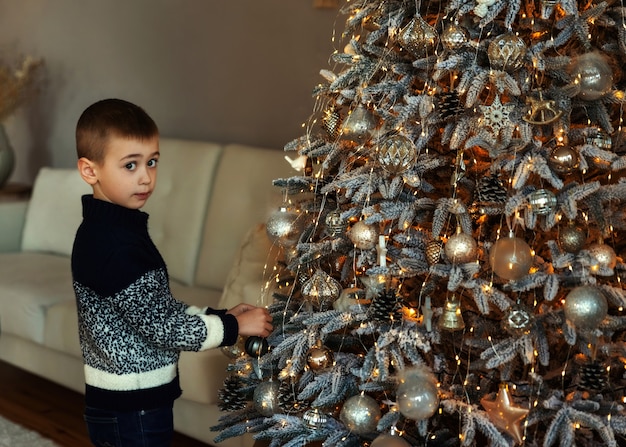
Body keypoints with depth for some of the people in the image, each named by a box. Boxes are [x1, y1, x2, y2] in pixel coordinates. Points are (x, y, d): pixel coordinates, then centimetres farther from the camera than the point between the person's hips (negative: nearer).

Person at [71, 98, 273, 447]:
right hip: (132, 412, -9)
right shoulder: (116, 244, -24)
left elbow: (156, 308, 10)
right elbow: (161, 326, -22)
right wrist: (233, 326, -11)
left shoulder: (104, 229, 6)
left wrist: (219, 316, 3)